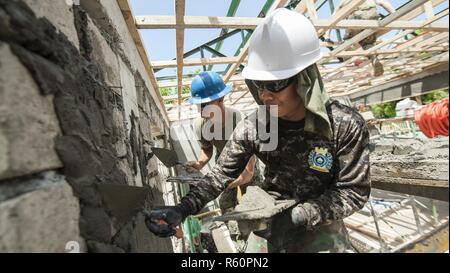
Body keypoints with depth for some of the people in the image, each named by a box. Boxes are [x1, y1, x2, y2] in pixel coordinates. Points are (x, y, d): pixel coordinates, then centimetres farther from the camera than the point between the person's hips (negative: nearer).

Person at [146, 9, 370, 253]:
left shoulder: (345, 126, -25)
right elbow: (222, 174, -14)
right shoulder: (252, 127, -19)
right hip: (273, 220, 2)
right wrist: (183, 209, -25)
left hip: (320, 225, -1)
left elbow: (354, 191, -17)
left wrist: (300, 214, -28)